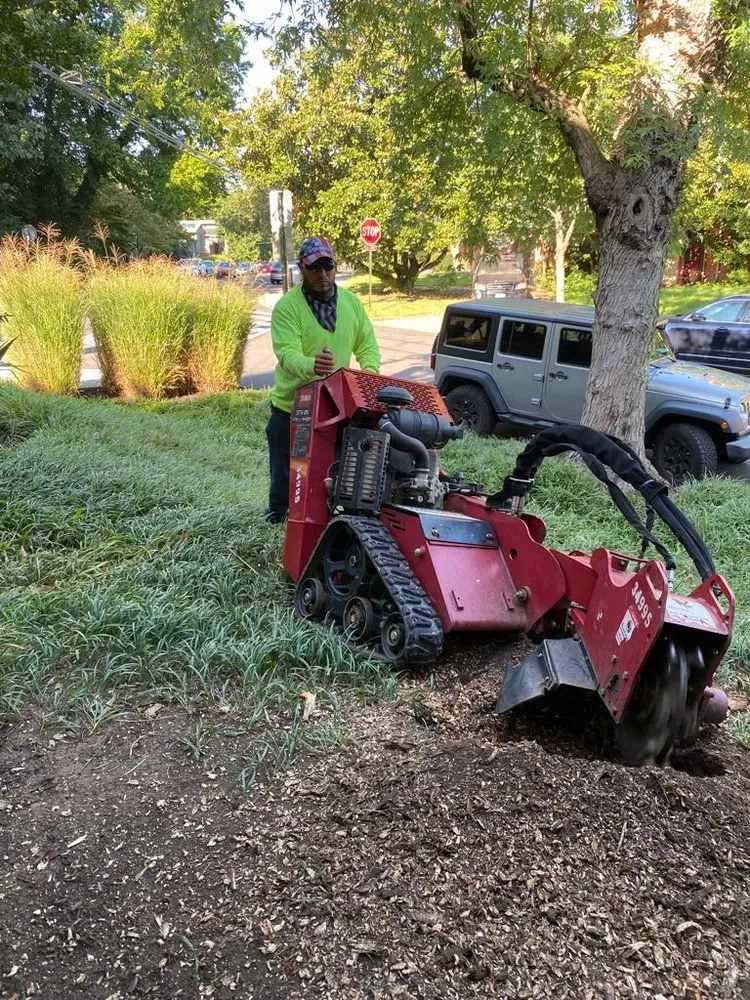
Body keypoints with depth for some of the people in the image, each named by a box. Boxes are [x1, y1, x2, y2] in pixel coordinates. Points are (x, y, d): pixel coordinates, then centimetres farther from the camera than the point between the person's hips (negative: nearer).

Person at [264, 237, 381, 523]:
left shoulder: (351, 302, 0)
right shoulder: (287, 306, -15)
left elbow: (367, 346, 5)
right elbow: (287, 353, -28)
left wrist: (369, 375, -16)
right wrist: (312, 366, -51)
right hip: (291, 406, -3)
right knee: (284, 474, 10)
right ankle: (277, 515, 34)